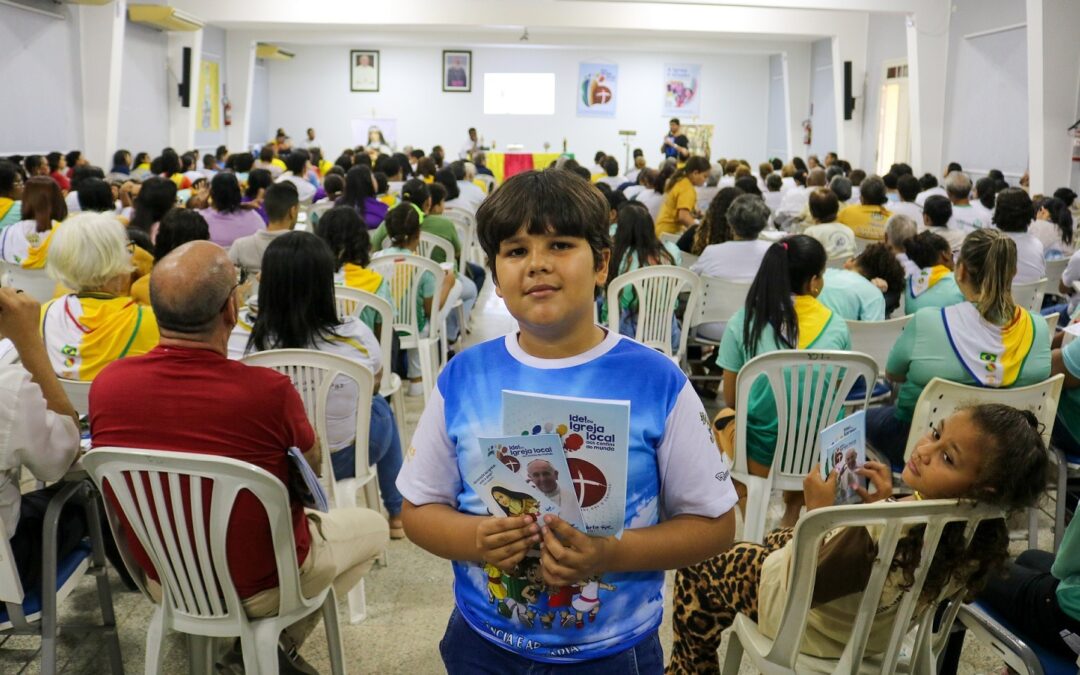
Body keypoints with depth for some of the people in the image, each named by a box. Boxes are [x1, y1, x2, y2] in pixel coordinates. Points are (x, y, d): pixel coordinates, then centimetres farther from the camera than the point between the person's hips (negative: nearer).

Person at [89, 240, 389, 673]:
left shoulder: (106, 385, -18)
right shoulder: (268, 391, -31)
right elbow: (311, 464, -7)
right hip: (262, 585, -5)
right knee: (373, 526, 21)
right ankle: (278, 639, 11)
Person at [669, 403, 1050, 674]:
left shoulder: (878, 534, -44)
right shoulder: (979, 535, -22)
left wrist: (817, 511, -24)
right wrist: (885, 507, -12)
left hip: (813, 625, -7)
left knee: (696, 576, 13)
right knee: (778, 542, 35)